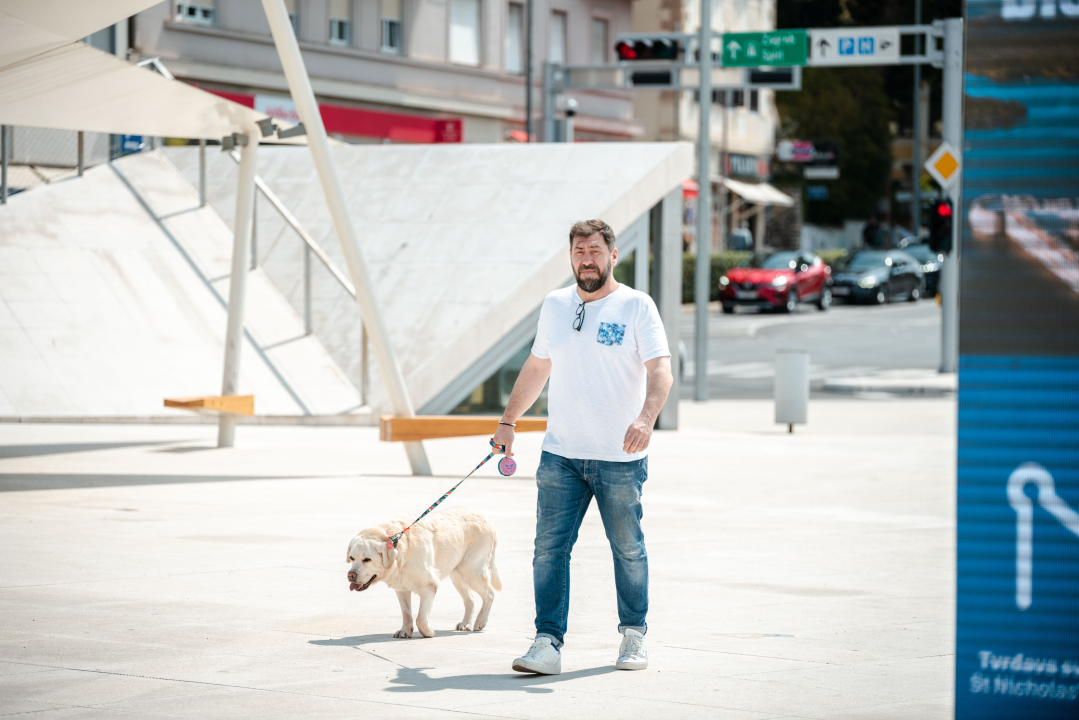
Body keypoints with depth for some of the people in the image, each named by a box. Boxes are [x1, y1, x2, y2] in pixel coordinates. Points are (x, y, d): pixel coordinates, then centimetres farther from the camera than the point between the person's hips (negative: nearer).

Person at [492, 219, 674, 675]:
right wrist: (508, 420, 18)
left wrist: (646, 417, -31)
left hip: (620, 458, -3)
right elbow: (536, 368, 22)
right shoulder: (554, 306, 10)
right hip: (560, 454, 3)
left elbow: (661, 371, -14)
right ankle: (548, 643, -6)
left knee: (628, 550, 8)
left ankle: (633, 636, 23)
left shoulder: (636, 307, -4)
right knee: (549, 548, -5)